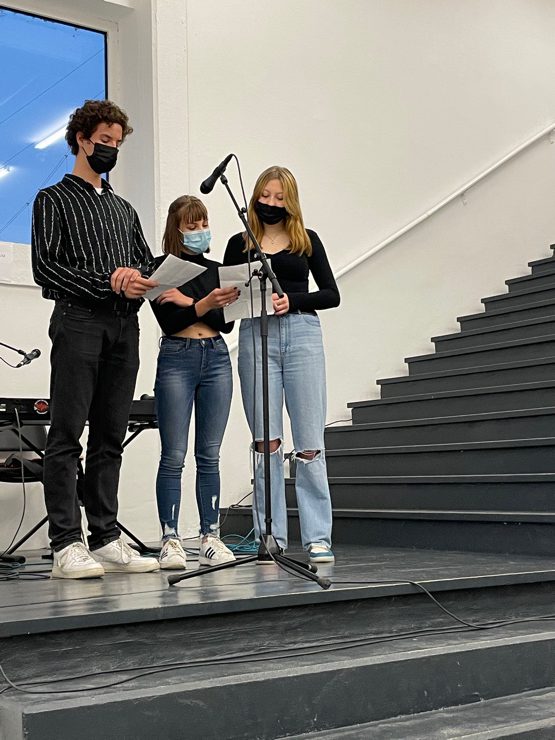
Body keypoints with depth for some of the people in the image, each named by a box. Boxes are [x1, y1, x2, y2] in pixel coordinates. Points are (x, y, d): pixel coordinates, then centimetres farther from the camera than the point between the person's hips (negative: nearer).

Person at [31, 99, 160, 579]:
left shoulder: (124, 209, 27)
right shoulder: (54, 199, 9)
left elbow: (149, 262, 21)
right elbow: (45, 267, -3)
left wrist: (137, 274, -4)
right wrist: (108, 284, -11)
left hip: (124, 327, 6)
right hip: (79, 322, -5)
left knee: (110, 439, 4)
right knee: (67, 436, -9)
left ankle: (106, 540, 7)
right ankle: (67, 547, -10)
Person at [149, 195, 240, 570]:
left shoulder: (216, 269, 14)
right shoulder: (160, 268, 2)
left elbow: (227, 323, 4)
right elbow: (168, 320, -8)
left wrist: (188, 301, -9)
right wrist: (205, 304, -23)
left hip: (216, 359, 4)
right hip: (177, 359, -4)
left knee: (210, 455, 5)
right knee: (174, 456, -5)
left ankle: (211, 537, 8)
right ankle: (171, 539, -1)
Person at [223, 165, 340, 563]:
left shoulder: (307, 241, 12)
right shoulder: (240, 244, 13)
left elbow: (331, 294, 8)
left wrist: (293, 300, -9)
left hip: (302, 333, 0)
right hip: (256, 336, 0)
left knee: (309, 441, -2)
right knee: (266, 440, -1)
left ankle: (318, 537, 2)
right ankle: (270, 537, 6)